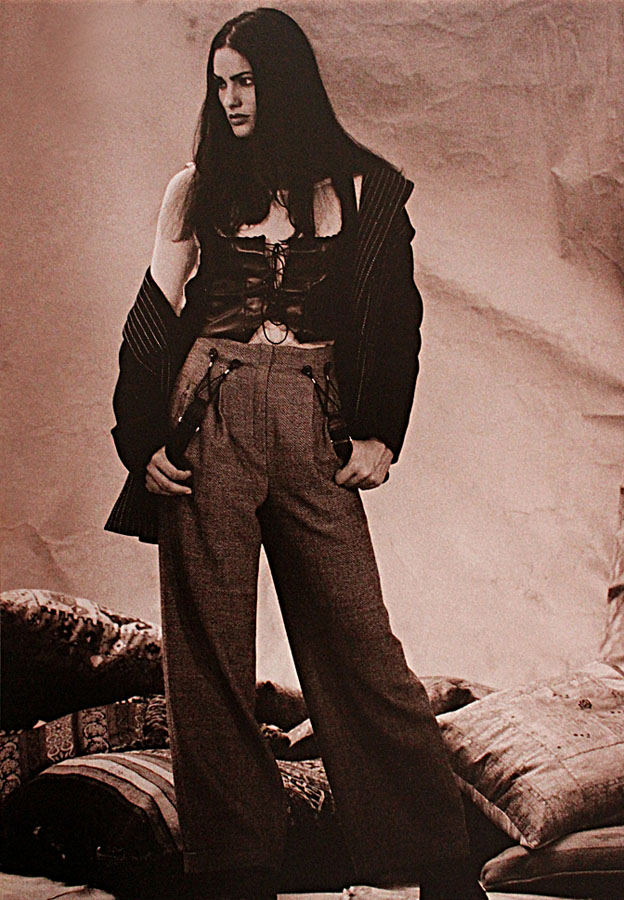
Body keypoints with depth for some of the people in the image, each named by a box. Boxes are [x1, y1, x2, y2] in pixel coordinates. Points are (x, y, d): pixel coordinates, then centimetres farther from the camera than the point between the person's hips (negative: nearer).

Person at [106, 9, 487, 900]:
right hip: (209, 423, 1)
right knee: (208, 650, 0)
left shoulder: (359, 188, 11)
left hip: (314, 425, -1)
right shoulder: (197, 189, 13)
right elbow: (155, 317, 11)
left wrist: (379, 435, 3)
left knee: (359, 640, -5)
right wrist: (144, 441, 2)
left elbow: (396, 320, 12)